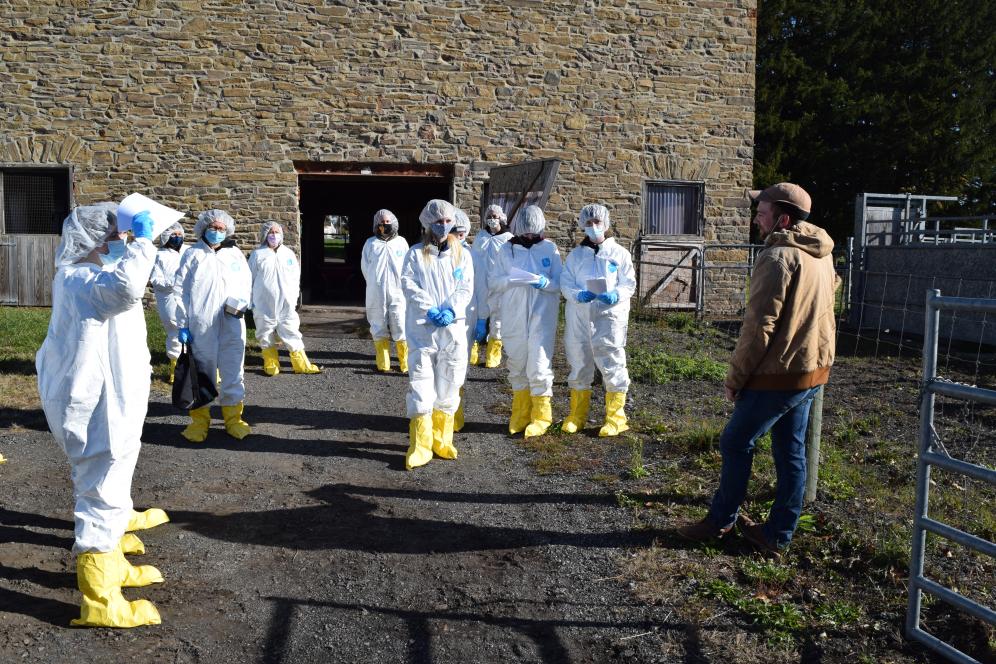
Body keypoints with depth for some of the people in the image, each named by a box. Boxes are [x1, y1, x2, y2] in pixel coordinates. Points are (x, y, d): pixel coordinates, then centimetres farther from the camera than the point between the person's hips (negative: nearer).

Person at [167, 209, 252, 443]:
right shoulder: (192, 255, 6)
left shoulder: (235, 254, 12)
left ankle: (233, 418, 18)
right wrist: (182, 324, -1)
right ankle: (199, 419, 18)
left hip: (232, 326, 2)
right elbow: (180, 290, 5)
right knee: (202, 372, 6)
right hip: (201, 327, -1)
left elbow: (246, 285, 12)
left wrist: (237, 303, -9)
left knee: (232, 372, 5)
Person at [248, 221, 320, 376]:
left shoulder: (288, 254, 9)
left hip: (286, 305, 2)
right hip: (264, 306, -2)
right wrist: (251, 301, 4)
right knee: (266, 336, 5)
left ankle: (302, 365, 5)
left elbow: (295, 278, 14)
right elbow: (250, 278, 6)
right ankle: (270, 365, 16)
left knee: (292, 334, 2)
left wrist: (294, 298, 8)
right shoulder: (257, 254, 2)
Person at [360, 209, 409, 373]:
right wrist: (375, 284, 13)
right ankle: (383, 364, 10)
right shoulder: (371, 243, 7)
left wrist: (402, 285, 8)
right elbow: (364, 267, 13)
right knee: (379, 328, 4)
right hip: (376, 294, 1)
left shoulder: (401, 242, 8)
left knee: (401, 328, -7)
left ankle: (405, 364, -1)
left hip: (398, 293, 0)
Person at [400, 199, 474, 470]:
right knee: (421, 385, -7)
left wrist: (450, 310, -13)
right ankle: (420, 446, -2)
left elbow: (466, 288, 3)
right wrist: (429, 309, -18)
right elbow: (409, 284, -5)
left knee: (448, 386, 7)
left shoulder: (462, 254, 12)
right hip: (422, 328, -2)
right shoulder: (416, 254, 6)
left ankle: (441, 440, 20)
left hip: (453, 328, 3)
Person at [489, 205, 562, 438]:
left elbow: (560, 283, 2)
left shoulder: (549, 249, 3)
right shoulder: (506, 250, 7)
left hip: (542, 316, -2)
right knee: (517, 365, 10)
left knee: (539, 366, -6)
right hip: (513, 317, 2)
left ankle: (541, 416, 7)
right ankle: (520, 413, 25)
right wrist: (512, 279, -16)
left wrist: (545, 282, -19)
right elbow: (493, 280, 3)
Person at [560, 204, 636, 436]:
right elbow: (565, 284, 5)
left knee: (612, 364, -4)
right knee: (579, 364, 10)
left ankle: (615, 417, 7)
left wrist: (616, 295, -17)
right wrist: (578, 295, -16)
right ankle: (577, 414, 23)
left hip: (609, 315, -3)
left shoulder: (619, 253, 6)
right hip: (579, 315, 3)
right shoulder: (575, 254, 12)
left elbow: (629, 284, 4)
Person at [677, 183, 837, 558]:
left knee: (736, 443, 6)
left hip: (779, 373, -9)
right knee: (791, 453, 13)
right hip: (813, 371, 9)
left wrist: (735, 377, -13)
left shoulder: (778, 256, -18)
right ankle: (777, 535, 22)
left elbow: (759, 325, -21)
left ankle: (721, 520, 20)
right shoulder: (821, 255, 11)